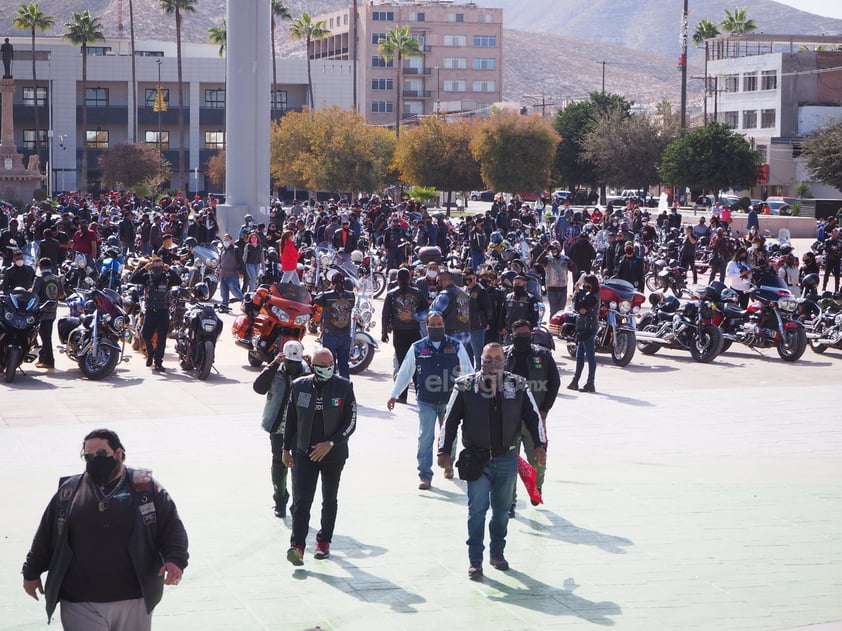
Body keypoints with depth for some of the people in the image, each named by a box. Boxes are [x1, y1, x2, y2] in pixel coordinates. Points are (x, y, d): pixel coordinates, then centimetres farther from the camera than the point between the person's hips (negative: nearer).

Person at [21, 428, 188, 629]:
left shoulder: (145, 488, 1)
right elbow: (46, 535, 15)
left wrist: (175, 559, -19)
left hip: (134, 601, 0)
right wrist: (32, 573, 20)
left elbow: (172, 526, -2)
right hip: (80, 604, 0)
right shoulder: (69, 491, 6)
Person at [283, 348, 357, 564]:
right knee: (301, 500, -10)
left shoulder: (344, 387, -6)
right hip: (304, 453, 0)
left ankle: (324, 542, 26)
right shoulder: (299, 386, -1)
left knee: (329, 500, 13)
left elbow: (351, 422, -6)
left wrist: (330, 444, -16)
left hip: (333, 454, 0)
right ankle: (297, 546, -15)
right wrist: (286, 449, 9)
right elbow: (290, 420, 8)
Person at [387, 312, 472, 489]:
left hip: (449, 400, 1)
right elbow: (404, 373, 7)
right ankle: (425, 476, -1)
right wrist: (394, 395, 6)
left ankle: (448, 464, 40)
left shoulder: (456, 346, 3)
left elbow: (467, 371, 7)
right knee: (425, 437, -6)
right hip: (426, 401, -1)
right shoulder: (417, 348, 3)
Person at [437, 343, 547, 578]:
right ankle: (475, 561, 1)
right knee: (477, 509, -7)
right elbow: (450, 420, 0)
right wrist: (444, 451, -3)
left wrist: (540, 445, -1)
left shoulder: (518, 386, 3)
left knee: (502, 510, 14)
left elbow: (533, 416, 8)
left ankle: (497, 553, 29)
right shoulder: (465, 387, -3)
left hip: (507, 459, 3)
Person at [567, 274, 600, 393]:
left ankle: (590, 384, -3)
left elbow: (578, 306, -18)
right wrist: (581, 309, -15)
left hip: (588, 328, -10)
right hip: (582, 328, 10)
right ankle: (575, 381, 22)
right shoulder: (587, 294, 14)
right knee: (579, 355, 15)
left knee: (590, 356, -6)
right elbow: (575, 307, 8)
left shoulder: (591, 297, -15)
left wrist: (577, 291, -12)